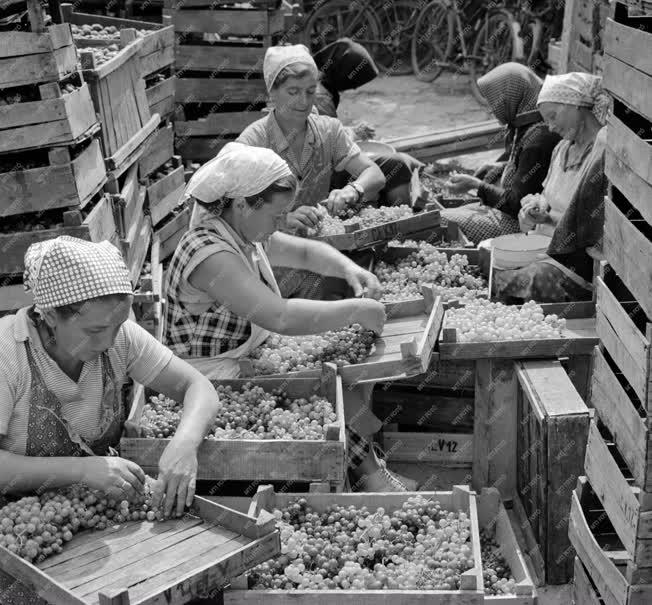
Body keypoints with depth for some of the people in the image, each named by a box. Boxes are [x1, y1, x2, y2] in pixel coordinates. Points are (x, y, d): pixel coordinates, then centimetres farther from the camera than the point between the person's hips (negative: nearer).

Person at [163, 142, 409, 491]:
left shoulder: (247, 233, 3)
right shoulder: (209, 255, -29)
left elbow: (306, 252, 19)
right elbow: (281, 317, -38)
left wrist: (349, 269, -2)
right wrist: (356, 310, -28)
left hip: (255, 357, 10)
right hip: (216, 381, -10)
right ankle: (370, 473, 5)